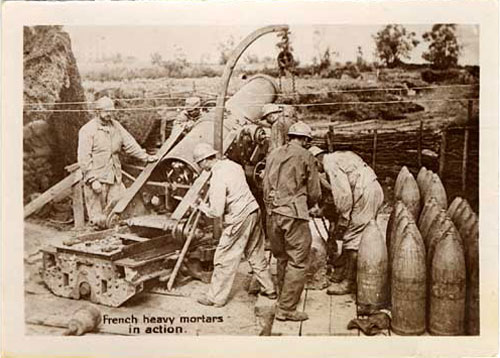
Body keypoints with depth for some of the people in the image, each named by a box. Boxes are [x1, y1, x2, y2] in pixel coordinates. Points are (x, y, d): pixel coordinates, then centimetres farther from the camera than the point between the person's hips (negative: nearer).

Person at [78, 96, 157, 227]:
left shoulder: (116, 126, 12)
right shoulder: (87, 130, -7)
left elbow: (129, 144, 17)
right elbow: (84, 158, -11)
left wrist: (145, 157, 7)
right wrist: (92, 179, -17)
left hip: (115, 178, 6)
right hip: (97, 179, -6)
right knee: (99, 219, -1)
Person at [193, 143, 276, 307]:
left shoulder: (217, 179, -21)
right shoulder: (232, 164, 4)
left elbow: (217, 212, -21)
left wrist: (202, 206, 0)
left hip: (239, 219, -9)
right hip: (253, 211, 9)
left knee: (224, 259, 4)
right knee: (256, 254, 21)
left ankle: (216, 298, 13)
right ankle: (270, 289, 30)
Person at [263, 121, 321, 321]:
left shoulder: (273, 155, 11)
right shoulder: (306, 157, -3)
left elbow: (265, 187, 12)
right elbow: (314, 193, 1)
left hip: (272, 214, 6)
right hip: (294, 214, -6)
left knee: (282, 259, 19)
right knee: (297, 262, 1)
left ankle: (283, 299, 30)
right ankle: (286, 309, 1)